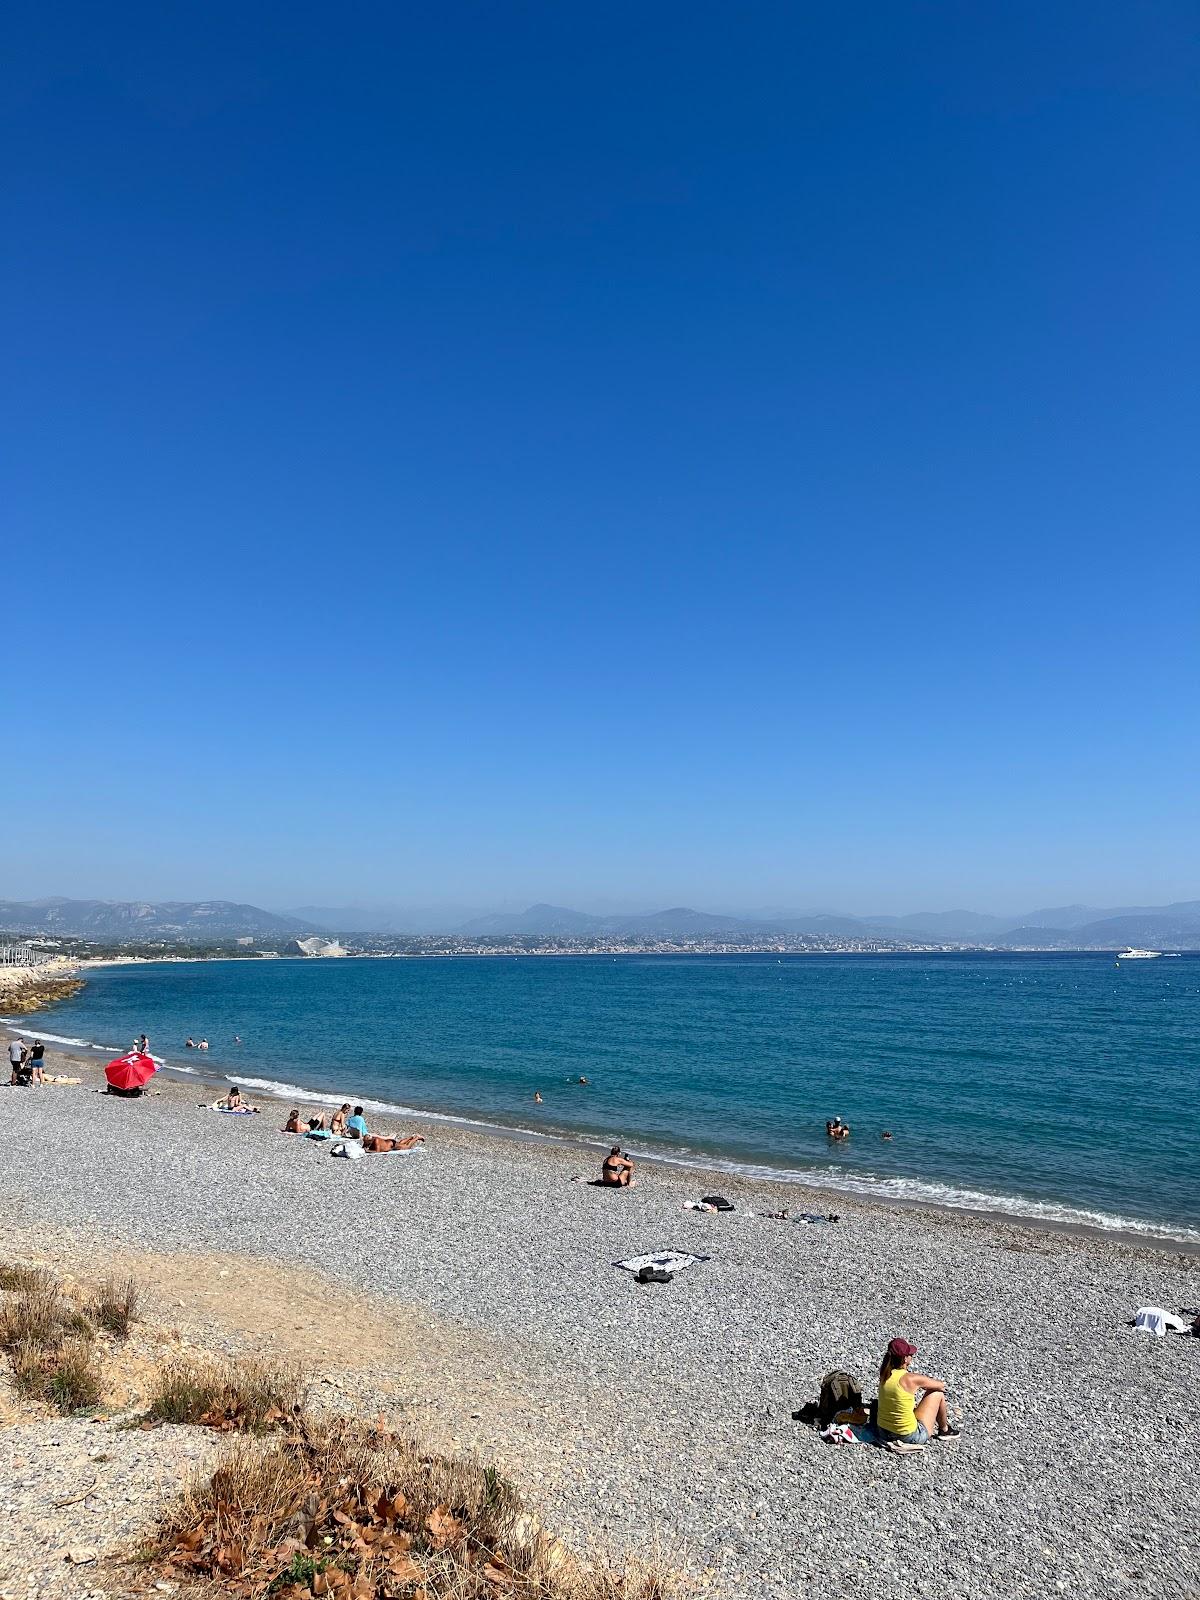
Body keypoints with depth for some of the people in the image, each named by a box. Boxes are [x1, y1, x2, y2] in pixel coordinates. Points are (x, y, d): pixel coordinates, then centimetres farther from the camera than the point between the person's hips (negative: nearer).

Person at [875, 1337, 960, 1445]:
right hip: (909, 1436, -6)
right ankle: (944, 1430, 31)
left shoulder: (884, 1374, -5)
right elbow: (941, 1386, -1)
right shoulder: (912, 1379, -21)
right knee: (938, 1393, 9)